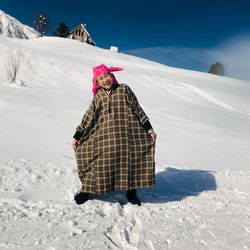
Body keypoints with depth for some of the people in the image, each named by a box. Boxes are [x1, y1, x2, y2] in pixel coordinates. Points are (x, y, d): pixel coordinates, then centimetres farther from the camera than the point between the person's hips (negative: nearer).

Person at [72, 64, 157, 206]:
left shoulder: (124, 89, 3)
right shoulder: (98, 96, 8)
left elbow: (138, 110, 3)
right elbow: (88, 117, 10)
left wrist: (149, 130, 0)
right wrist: (77, 137, 8)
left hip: (127, 134, 0)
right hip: (105, 136, 1)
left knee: (131, 160, 3)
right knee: (100, 162, -2)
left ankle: (131, 192, 23)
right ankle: (87, 190, 19)